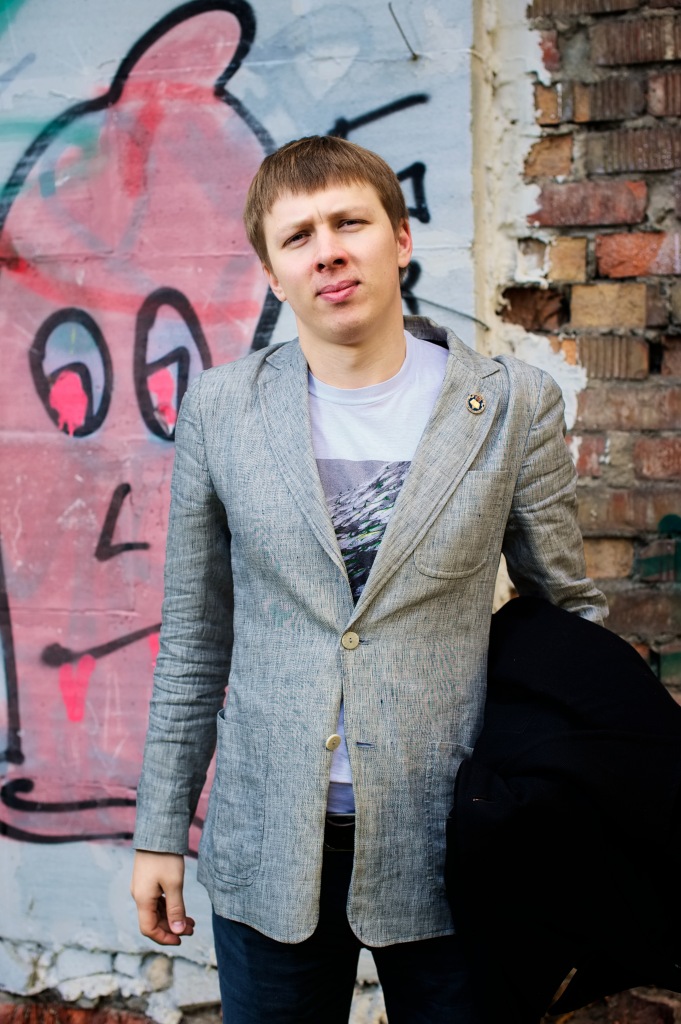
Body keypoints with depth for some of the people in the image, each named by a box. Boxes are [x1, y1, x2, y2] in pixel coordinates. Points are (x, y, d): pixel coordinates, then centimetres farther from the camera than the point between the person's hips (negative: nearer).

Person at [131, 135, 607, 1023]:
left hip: (448, 848, -1)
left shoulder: (514, 406, -4)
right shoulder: (221, 408, 0)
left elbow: (569, 614, 5)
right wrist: (161, 830, 7)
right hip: (269, 850, 1)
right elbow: (194, 637, 6)